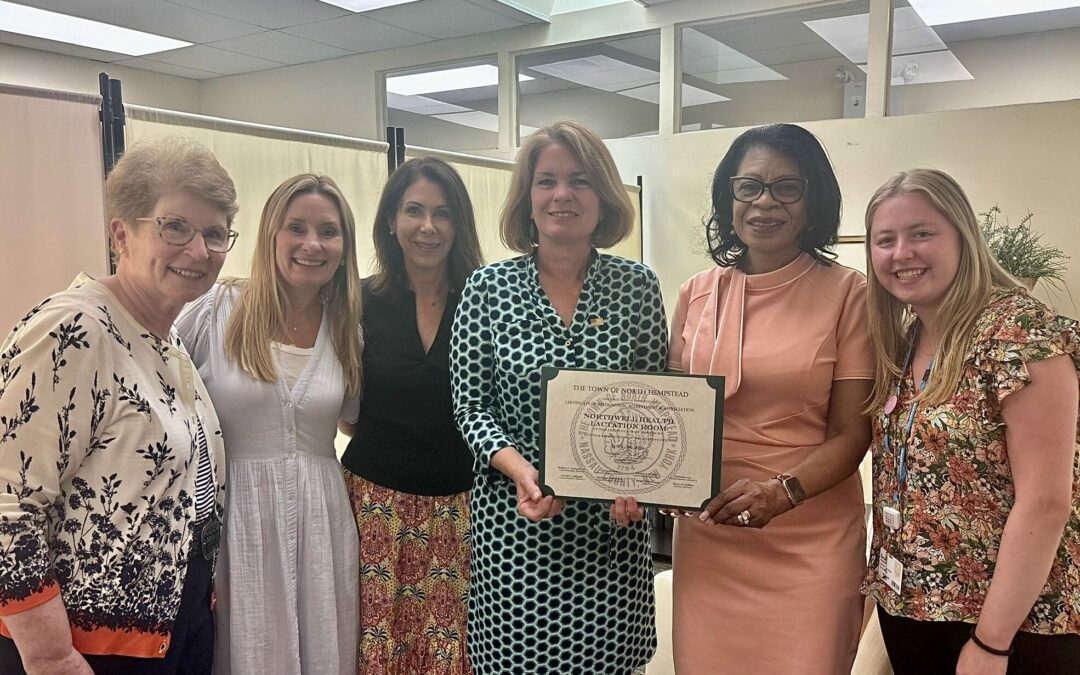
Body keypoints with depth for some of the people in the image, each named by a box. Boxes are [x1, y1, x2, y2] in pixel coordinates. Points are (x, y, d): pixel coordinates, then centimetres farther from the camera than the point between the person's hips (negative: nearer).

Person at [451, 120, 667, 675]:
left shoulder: (637, 286, 0)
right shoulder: (488, 287, -3)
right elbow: (470, 405, -2)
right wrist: (519, 469, -18)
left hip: (612, 521, 1)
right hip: (514, 517, -1)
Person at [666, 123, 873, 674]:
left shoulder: (846, 292, -5)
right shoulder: (696, 293, 4)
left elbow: (851, 432, -6)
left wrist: (781, 491, -22)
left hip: (811, 539, -2)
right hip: (706, 531, 3)